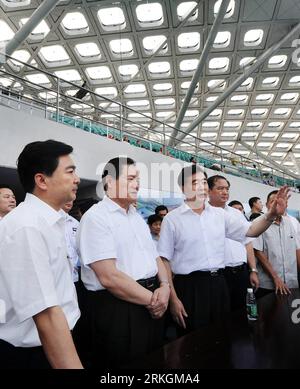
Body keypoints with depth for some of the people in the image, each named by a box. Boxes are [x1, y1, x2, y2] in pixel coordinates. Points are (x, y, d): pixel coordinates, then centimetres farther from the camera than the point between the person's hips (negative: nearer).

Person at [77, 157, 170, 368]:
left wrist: (164, 287, -6)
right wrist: (151, 300, -13)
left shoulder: (137, 216, 11)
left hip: (152, 306, 8)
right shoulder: (96, 217, -15)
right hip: (117, 308, -8)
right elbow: (109, 277, -22)